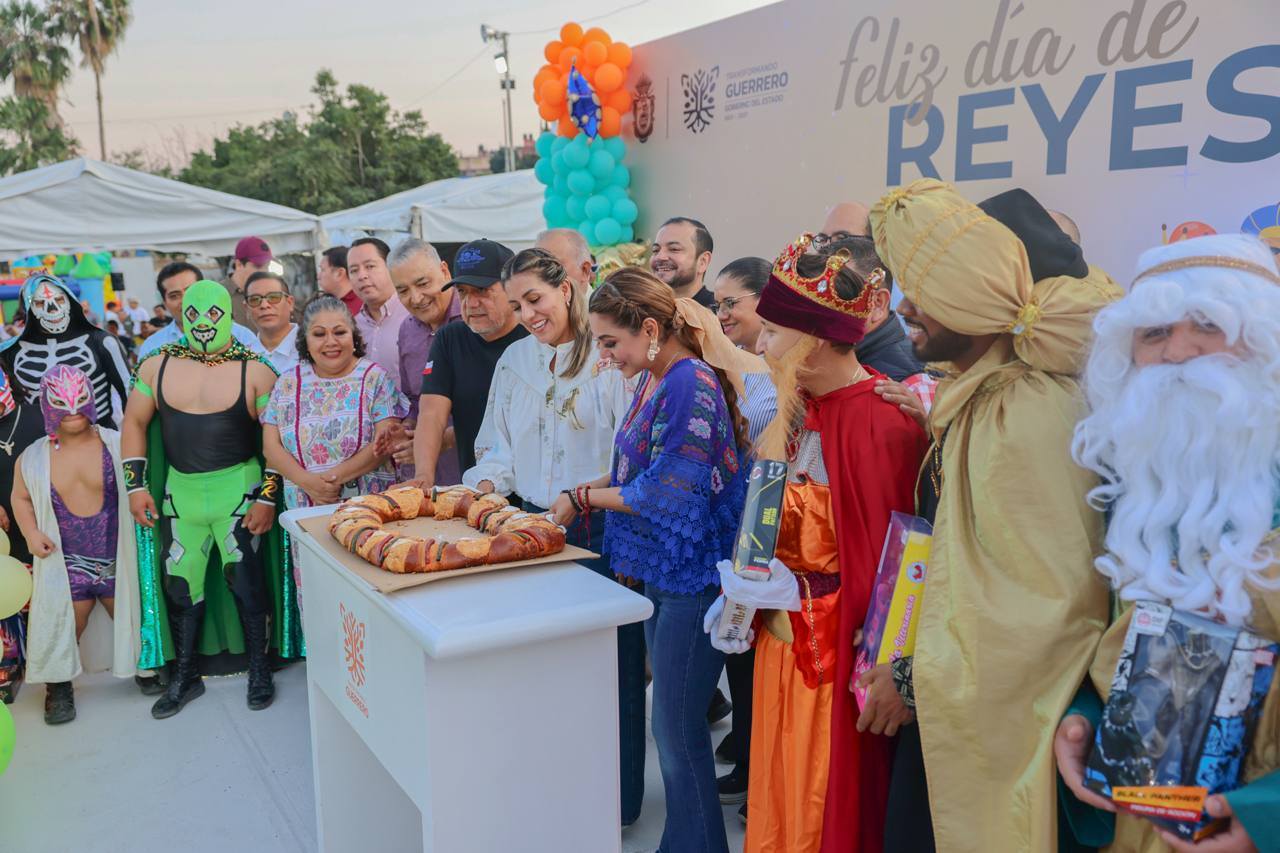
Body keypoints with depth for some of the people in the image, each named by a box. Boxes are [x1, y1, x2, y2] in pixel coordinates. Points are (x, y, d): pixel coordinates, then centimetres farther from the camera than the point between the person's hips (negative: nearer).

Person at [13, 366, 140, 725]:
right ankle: (58, 690, 23)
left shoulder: (116, 444, -6)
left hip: (117, 560, -1)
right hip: (65, 565, 1)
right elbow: (21, 499, 16)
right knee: (60, 631, 1)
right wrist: (31, 533, -1)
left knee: (134, 621, 6)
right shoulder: (33, 458, 1)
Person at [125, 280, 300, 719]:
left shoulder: (254, 370, -6)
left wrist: (268, 498, -10)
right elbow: (134, 423, 10)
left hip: (239, 488, -4)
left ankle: (260, 670, 17)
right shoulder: (157, 366, 4)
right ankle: (185, 675, 27)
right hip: (179, 490, 4)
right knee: (181, 585, 10)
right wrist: (137, 485, 3)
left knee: (245, 581, -2)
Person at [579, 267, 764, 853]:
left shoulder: (691, 383, -20)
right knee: (672, 723, 19)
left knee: (677, 728, 2)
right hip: (661, 573, 9)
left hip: (692, 578, -9)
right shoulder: (652, 381, 9)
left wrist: (588, 495, -8)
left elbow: (665, 492, -21)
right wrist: (601, 487, -1)